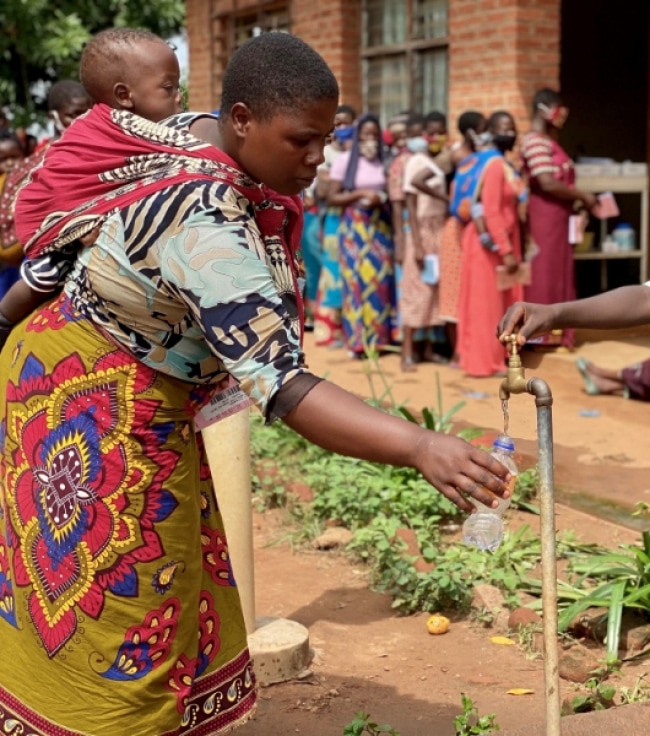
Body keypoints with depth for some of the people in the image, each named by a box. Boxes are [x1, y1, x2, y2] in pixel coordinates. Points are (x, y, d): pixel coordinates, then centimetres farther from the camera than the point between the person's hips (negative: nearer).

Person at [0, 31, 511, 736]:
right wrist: (422, 448, -49)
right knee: (119, 622, 0)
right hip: (96, 418, -9)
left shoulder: (196, 131, -5)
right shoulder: (206, 227, -34)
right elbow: (281, 385, -42)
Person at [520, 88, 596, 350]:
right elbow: (547, 184, -22)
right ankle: (539, 333, 3)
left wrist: (576, 199, 5)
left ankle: (554, 331, 19)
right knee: (544, 272, -4)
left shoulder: (549, 140, 16)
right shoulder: (535, 141, -15)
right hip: (545, 216, -10)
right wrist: (582, 196, -14)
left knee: (558, 271, 12)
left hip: (557, 216, 10)